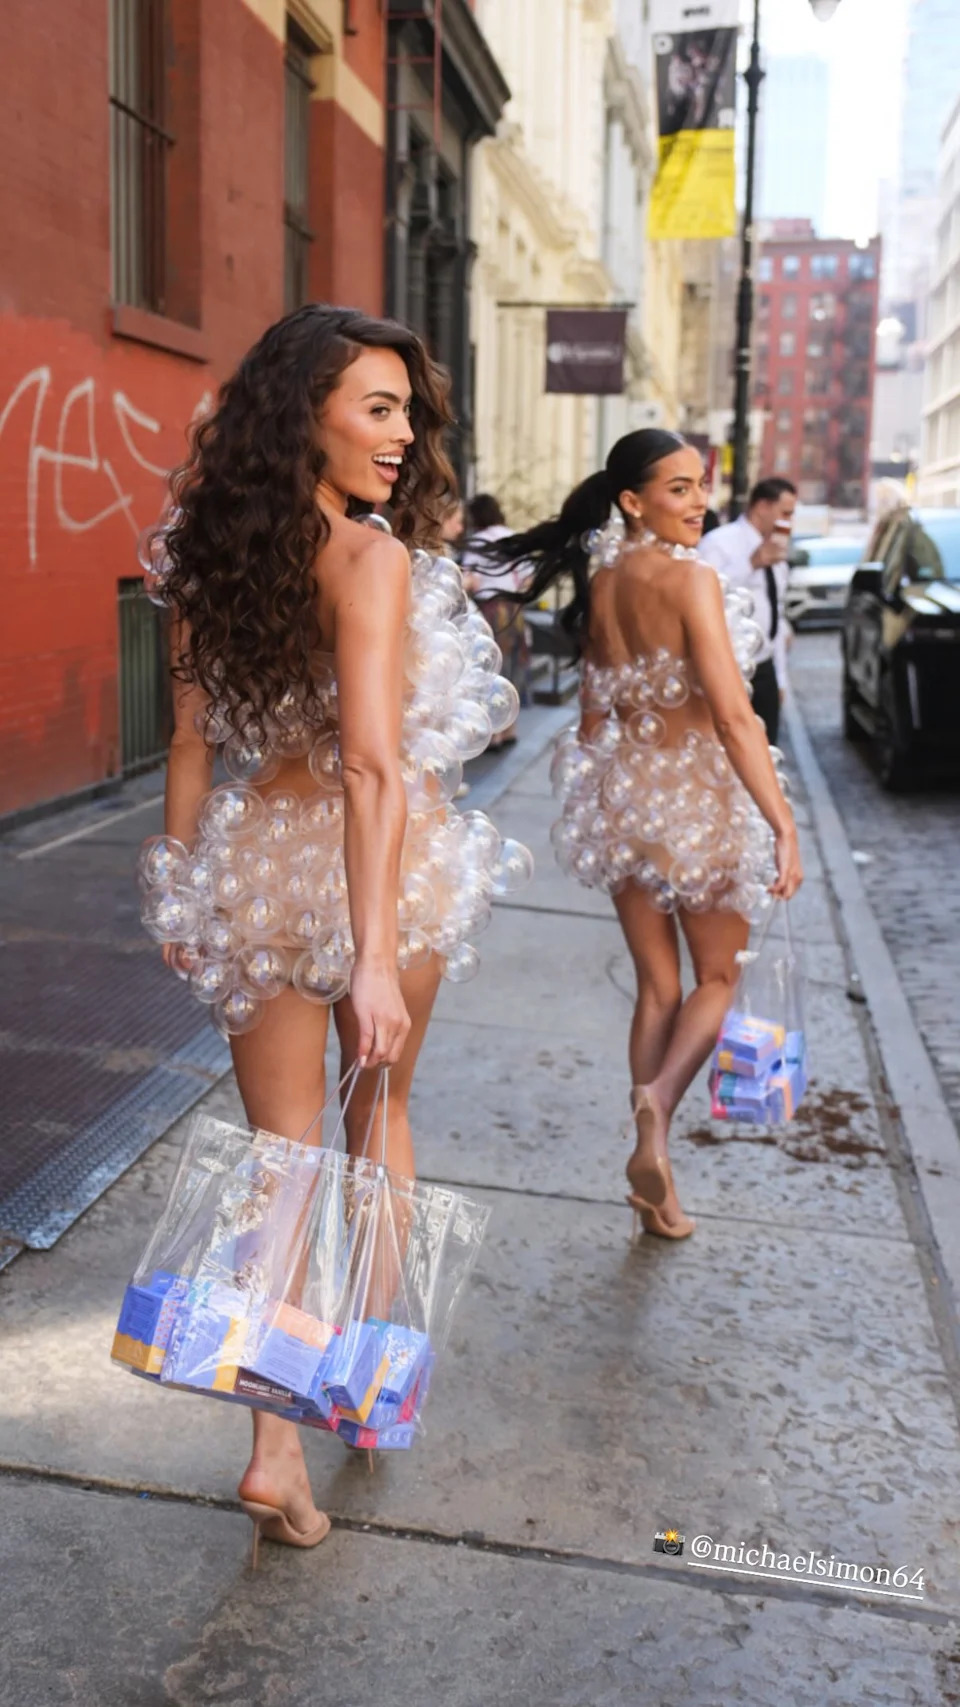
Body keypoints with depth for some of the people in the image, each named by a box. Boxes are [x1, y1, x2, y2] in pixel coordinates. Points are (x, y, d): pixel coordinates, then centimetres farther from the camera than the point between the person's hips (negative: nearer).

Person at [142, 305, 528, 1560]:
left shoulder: (211, 553, 1)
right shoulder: (373, 562, -17)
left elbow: (192, 738, 6)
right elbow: (372, 765, -25)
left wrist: (179, 889, 13)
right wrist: (375, 950, -27)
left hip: (255, 864, 4)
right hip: (378, 865, -3)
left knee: (281, 1147, 10)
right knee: (381, 1105, 22)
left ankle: (277, 1446, 8)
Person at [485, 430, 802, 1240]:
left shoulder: (600, 581, 5)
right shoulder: (691, 579, -16)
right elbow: (734, 716, -22)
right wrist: (784, 826, -22)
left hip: (619, 789, 6)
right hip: (695, 792, -6)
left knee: (657, 985, 13)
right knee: (719, 976, 12)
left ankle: (654, 1176, 16)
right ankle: (660, 1096, -16)